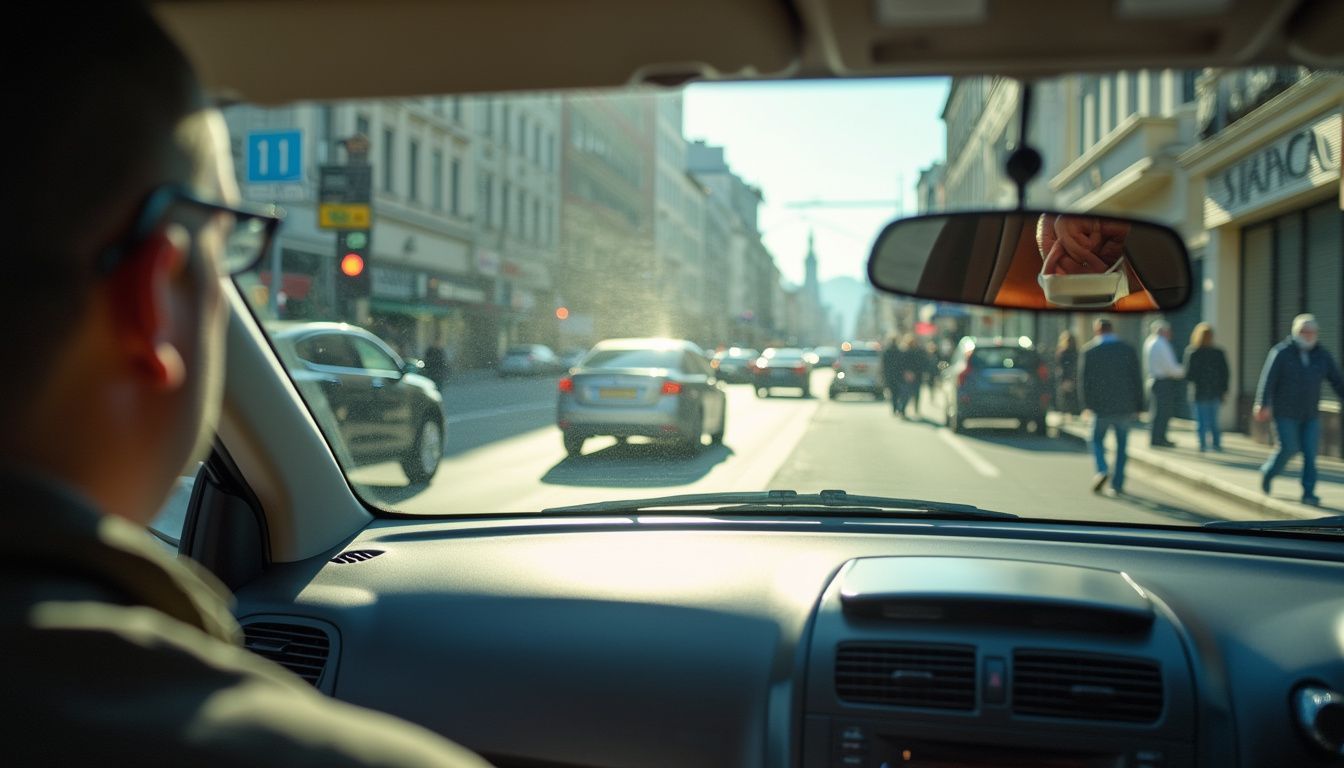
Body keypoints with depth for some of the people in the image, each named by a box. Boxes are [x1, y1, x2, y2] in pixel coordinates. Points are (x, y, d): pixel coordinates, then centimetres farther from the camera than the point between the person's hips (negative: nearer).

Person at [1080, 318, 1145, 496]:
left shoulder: (1090, 351, -4)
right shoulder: (1128, 350, 1)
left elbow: (1083, 378, -4)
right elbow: (1137, 379, 2)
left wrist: (1086, 404, 3)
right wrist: (1138, 406, 7)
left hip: (1101, 406, -2)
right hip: (1125, 406, 2)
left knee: (1097, 440, 12)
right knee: (1122, 444, 10)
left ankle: (1102, 470, -12)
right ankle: (1118, 483, 9)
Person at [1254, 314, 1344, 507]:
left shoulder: (1322, 357, 5)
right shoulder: (1281, 353, -8)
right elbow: (1268, 380, -17)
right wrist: (1263, 405, -27)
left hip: (1311, 414, 4)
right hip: (1285, 413, -4)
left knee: (1310, 452, -3)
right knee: (1289, 448, -8)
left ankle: (1308, 493, 0)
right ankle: (1268, 473, 20)